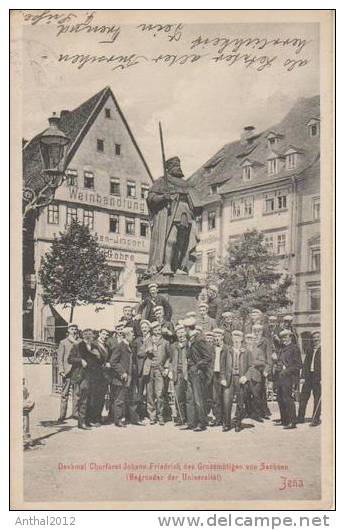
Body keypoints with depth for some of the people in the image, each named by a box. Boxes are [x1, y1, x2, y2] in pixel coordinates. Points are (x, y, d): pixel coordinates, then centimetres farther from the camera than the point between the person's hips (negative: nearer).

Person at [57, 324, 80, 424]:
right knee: (64, 394, -2)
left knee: (77, 393, 5)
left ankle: (75, 413, 14)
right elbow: (60, 357, 2)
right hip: (67, 370, -2)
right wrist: (61, 370, -6)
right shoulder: (63, 342, 7)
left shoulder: (79, 342, 12)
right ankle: (62, 416, 1)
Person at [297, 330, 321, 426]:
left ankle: (316, 419, 9)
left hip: (318, 377, -6)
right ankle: (301, 418, 15)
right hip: (308, 376, 6)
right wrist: (303, 376, 5)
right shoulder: (310, 350, 15)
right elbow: (305, 364, 13)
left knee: (317, 399, 1)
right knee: (303, 397, 7)